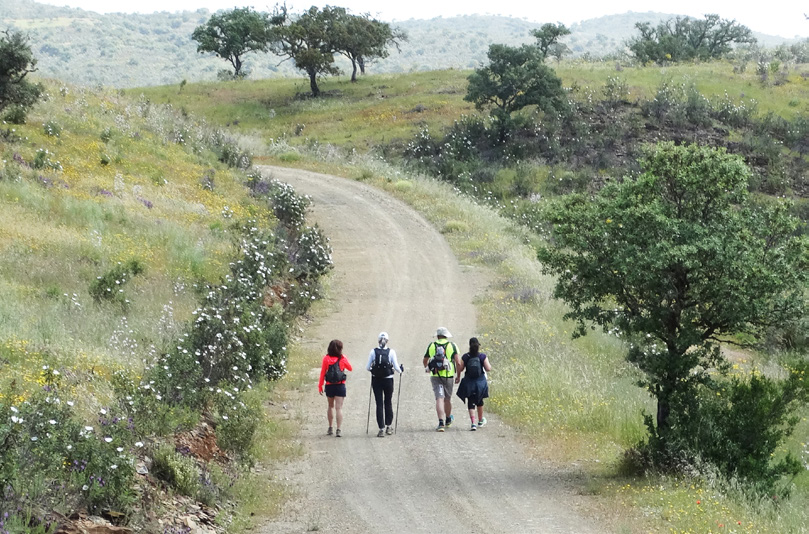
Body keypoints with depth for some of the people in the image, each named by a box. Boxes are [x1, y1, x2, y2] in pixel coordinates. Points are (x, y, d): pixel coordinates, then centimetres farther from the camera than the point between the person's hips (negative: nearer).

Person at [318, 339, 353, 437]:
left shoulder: (326, 358, -4)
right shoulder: (342, 359, -6)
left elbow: (322, 373, -2)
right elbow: (350, 368, 10)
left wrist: (320, 386, 5)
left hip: (329, 386, 2)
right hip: (340, 385, -2)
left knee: (331, 406, 20)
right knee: (339, 407, -3)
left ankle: (330, 428, 25)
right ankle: (338, 430, -10)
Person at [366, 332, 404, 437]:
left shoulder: (373, 352, -4)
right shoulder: (391, 352, -6)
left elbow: (367, 368, -1)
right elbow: (396, 367, -6)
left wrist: (371, 368, 22)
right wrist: (401, 370, 16)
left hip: (376, 380, 0)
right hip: (388, 380, 0)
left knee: (379, 404, 2)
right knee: (388, 403, 16)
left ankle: (381, 429, -4)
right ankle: (388, 426, 23)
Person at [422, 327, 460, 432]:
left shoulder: (431, 346, 5)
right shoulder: (452, 345, 0)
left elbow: (425, 361, 17)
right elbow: (458, 362, -6)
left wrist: (426, 368, 39)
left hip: (435, 376, 0)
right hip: (449, 376, 0)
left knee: (439, 398, -6)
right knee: (448, 398, 17)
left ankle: (441, 423, -20)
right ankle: (448, 420, 38)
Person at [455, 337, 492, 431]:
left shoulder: (465, 357, -7)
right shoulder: (482, 356, -9)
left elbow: (460, 369, -3)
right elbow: (488, 369, -10)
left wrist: (458, 376, 17)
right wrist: (489, 363, 12)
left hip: (469, 383, -1)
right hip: (480, 382, 1)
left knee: (471, 403, 2)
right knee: (479, 401, 22)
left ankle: (473, 423, -12)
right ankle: (480, 420, 37)